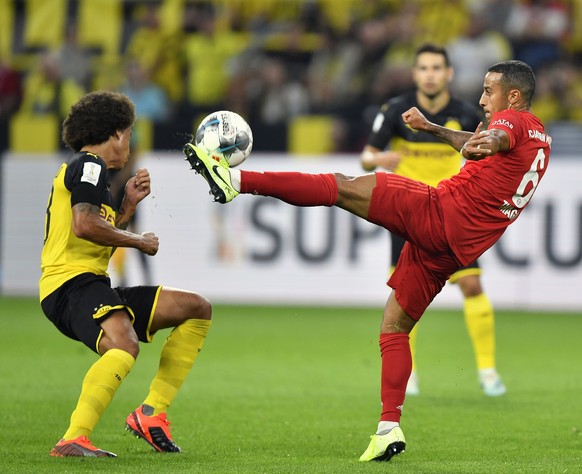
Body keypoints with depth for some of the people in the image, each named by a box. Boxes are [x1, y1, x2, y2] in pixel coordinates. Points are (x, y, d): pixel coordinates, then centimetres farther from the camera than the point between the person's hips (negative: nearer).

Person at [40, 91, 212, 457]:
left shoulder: (84, 169, 27)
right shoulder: (90, 165, -3)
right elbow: (85, 226, -20)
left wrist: (129, 204, 23)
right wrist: (140, 241, -6)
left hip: (92, 285, 10)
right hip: (71, 282, -10)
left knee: (198, 309, 12)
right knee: (124, 344, -39)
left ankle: (151, 413, 3)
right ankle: (73, 440, -47)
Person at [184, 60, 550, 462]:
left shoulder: (517, 120, -1)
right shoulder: (540, 140, 27)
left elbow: (500, 137, -28)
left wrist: (484, 143, -48)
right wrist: (432, 128, 49)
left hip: (437, 212, -9)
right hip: (456, 247, 9)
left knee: (345, 187, -14)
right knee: (395, 327, 13)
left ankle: (237, 180, -26)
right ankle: (389, 429, 5)